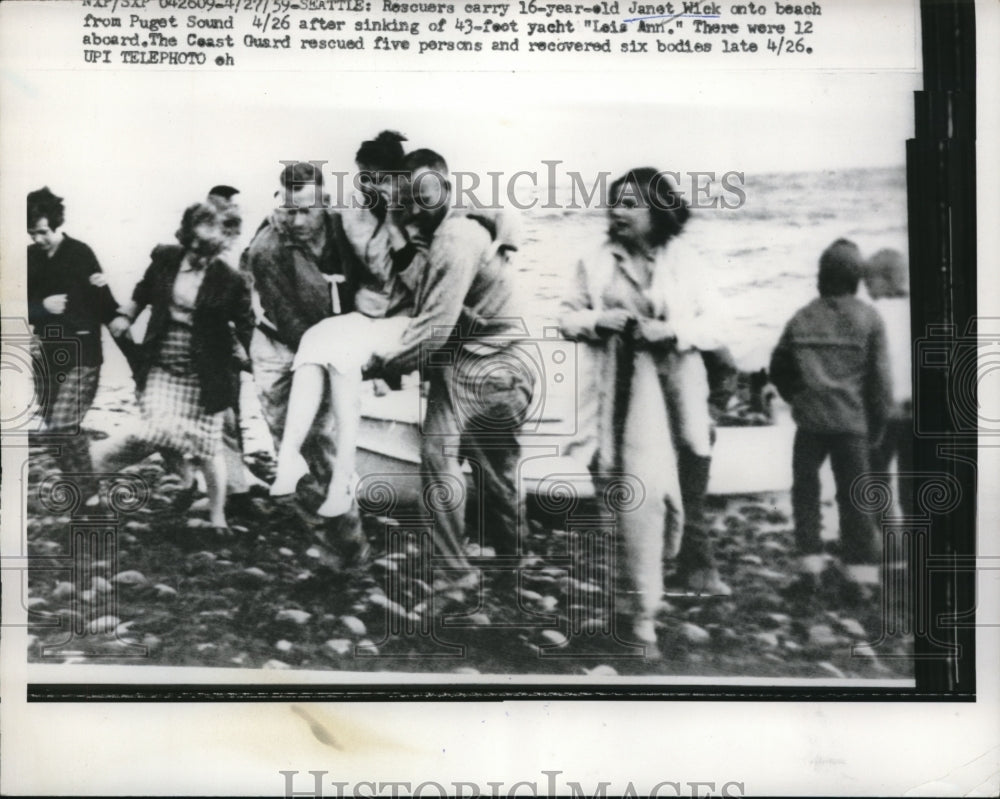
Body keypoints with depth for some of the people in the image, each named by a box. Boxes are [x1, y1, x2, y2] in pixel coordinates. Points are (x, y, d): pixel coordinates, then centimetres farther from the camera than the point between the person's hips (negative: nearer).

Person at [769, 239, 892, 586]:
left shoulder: (801, 319, 2)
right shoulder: (869, 318, -2)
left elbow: (778, 367, 8)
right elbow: (880, 376, -1)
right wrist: (878, 422, 7)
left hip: (810, 419, 1)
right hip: (852, 420, -1)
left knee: (805, 487, 13)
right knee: (854, 494, 5)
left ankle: (810, 559, 10)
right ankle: (862, 570, 7)